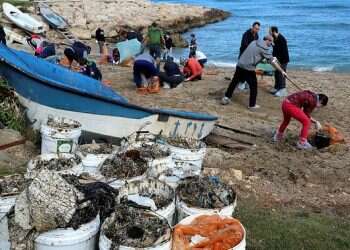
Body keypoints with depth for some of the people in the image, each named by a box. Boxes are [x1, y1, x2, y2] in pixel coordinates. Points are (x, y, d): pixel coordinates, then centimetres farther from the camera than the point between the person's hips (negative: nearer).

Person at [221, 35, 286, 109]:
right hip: (248, 68, -7)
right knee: (253, 86, 6)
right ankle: (252, 105, 12)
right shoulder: (264, 48, -7)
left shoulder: (254, 42, 15)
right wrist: (282, 71, -2)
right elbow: (272, 61, -7)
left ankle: (226, 98, 23)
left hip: (239, 65, 7)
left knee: (234, 82, 16)